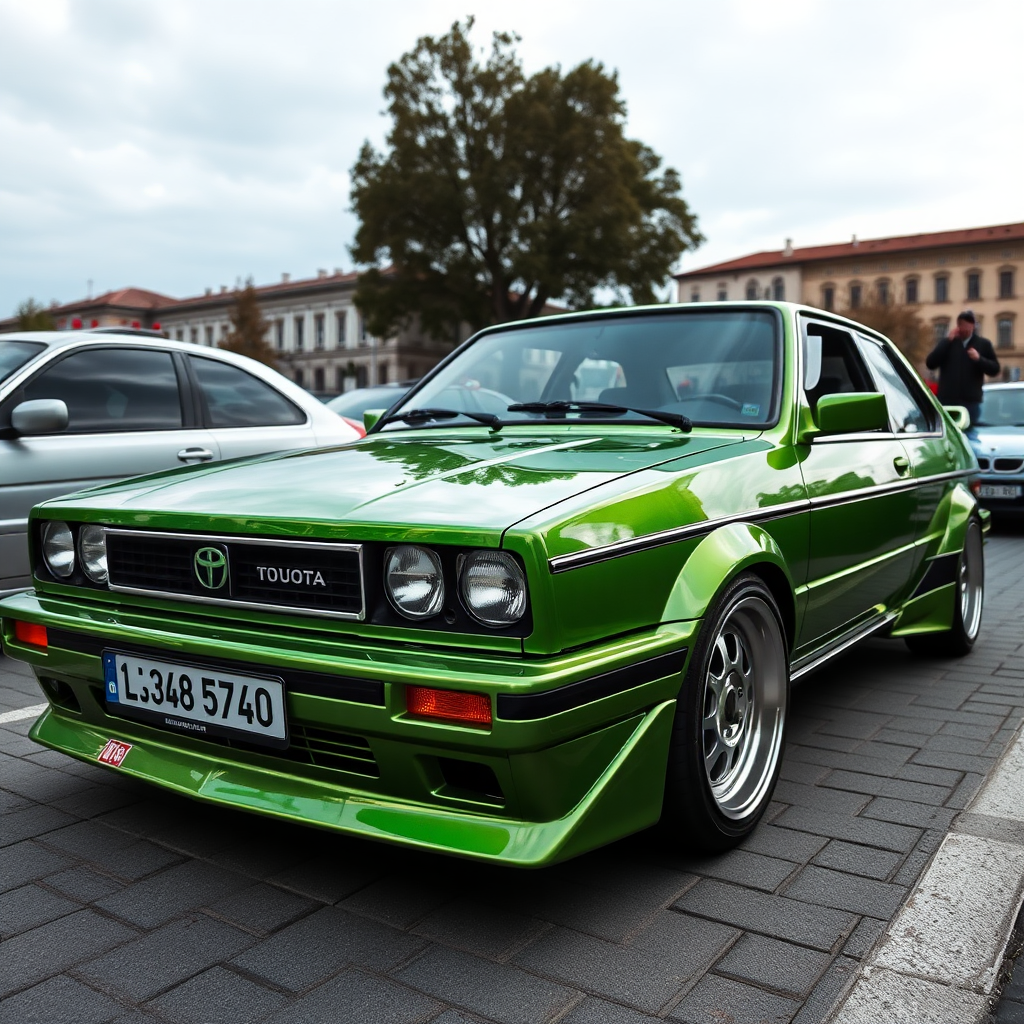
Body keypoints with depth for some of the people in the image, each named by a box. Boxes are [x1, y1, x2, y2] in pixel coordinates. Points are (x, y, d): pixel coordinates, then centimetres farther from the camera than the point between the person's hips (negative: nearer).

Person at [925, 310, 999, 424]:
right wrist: (947, 340, -8)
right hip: (947, 401, 0)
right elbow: (930, 364, -4)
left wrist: (979, 359, -13)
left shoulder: (983, 344, 10)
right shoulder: (947, 342, 10)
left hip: (971, 401, 0)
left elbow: (994, 369, 6)